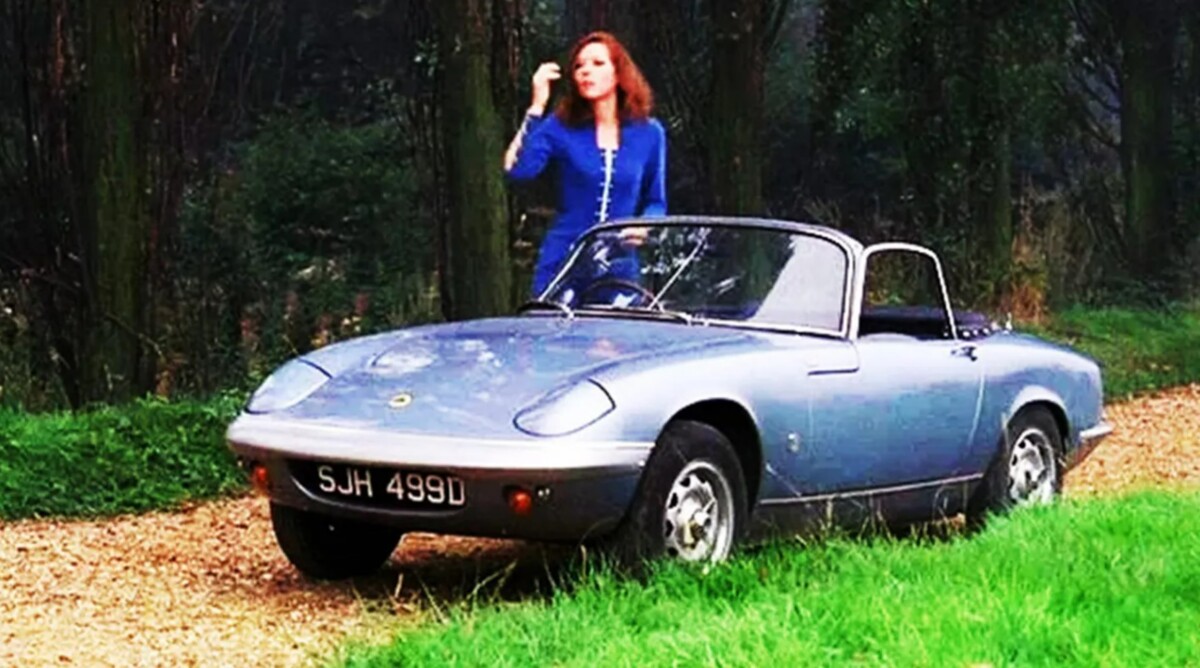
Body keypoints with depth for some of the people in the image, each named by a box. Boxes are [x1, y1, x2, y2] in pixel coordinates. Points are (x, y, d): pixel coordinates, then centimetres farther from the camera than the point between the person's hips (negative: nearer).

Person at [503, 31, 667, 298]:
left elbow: (656, 203, 15)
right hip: (563, 265, -1)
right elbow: (517, 170, -16)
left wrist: (644, 225, -7)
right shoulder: (561, 128, 1)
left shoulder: (648, 133, 6)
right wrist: (537, 106, -16)